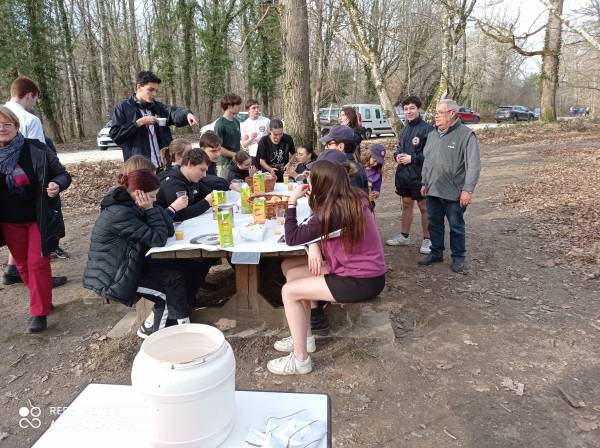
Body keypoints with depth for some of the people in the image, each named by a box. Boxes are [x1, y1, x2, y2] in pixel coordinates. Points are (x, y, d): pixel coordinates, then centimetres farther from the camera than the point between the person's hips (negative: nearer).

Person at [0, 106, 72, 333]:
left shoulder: (36, 149, -11)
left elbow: (63, 174, -6)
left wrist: (57, 185, -28)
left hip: (39, 218, -4)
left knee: (38, 264, -2)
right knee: (23, 265, 14)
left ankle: (39, 312, 5)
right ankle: (43, 300, 33)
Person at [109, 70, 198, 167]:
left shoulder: (158, 107, 14)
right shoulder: (123, 108, 2)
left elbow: (174, 112, -5)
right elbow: (114, 134, -6)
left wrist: (187, 114, -29)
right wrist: (139, 123, -13)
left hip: (164, 166, 4)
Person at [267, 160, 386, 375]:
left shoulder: (334, 211, -26)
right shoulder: (352, 198, 1)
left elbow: (292, 238, -16)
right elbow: (316, 230, 9)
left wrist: (292, 201, -11)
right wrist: (314, 245, -11)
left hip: (362, 281, -9)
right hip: (365, 268, 9)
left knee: (289, 291, -8)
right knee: (289, 268, 10)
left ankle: (300, 359, 4)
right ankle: (304, 337, 20)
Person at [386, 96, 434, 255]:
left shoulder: (427, 129, -13)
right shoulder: (405, 129, 12)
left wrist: (412, 158, -19)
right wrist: (397, 156, 1)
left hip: (419, 176, -7)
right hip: (403, 174, 7)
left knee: (423, 207, 3)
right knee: (406, 204, 17)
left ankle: (427, 239, 14)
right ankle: (404, 236, 29)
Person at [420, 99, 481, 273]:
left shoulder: (466, 135, -10)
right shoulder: (433, 134, 11)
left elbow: (473, 165, -15)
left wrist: (468, 190, -20)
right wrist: (425, 183, 16)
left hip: (454, 193, -6)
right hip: (433, 191, 6)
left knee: (456, 226, 7)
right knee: (434, 224, 14)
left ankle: (458, 257, 21)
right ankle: (436, 253, 29)